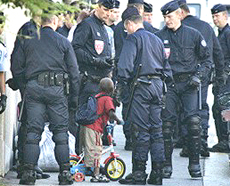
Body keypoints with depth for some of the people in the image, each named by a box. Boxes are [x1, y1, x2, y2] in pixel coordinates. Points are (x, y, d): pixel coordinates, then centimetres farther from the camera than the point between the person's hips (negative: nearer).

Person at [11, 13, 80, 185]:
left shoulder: (27, 41, 8)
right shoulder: (63, 42, 5)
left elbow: (16, 68, 5)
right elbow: (74, 71, 4)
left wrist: (23, 85, 17)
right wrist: (74, 96, 9)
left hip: (33, 88, 1)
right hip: (57, 89, -1)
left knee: (33, 131, 3)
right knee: (61, 131, 4)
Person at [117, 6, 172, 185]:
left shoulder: (133, 38, -3)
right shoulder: (156, 39, 19)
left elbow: (125, 65, -14)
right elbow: (166, 66, 20)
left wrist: (122, 86, -9)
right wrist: (166, 86, 21)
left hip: (141, 86, -7)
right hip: (157, 85, 7)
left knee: (141, 130, -5)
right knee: (157, 130, 7)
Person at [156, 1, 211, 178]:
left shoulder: (193, 34, 5)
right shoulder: (160, 36, 5)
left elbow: (206, 59, 11)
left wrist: (198, 75, -3)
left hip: (189, 84, -1)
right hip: (168, 83, 1)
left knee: (193, 121, -11)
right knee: (166, 123, -4)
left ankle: (194, 164, -2)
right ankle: (166, 164, 6)